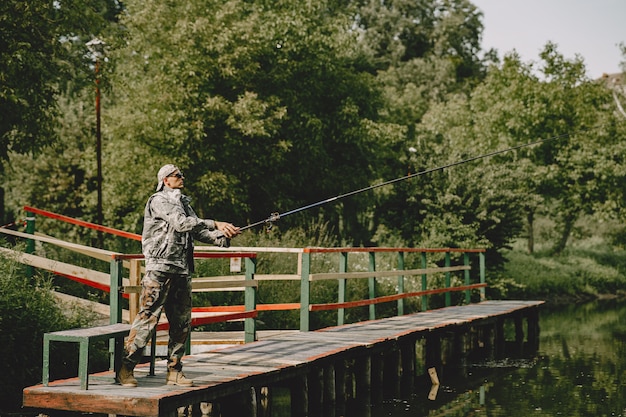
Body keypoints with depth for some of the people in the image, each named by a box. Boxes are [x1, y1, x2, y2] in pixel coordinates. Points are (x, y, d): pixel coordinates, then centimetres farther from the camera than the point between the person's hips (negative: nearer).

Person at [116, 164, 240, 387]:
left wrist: (222, 237, -4)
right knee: (148, 318, -9)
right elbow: (181, 224, -17)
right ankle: (125, 368, -3)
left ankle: (174, 372, 16)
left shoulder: (184, 203, 20)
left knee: (182, 323, 8)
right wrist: (216, 224, -20)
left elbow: (198, 231, 14)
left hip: (182, 272, 8)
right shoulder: (158, 201, -4)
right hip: (160, 270, -8)